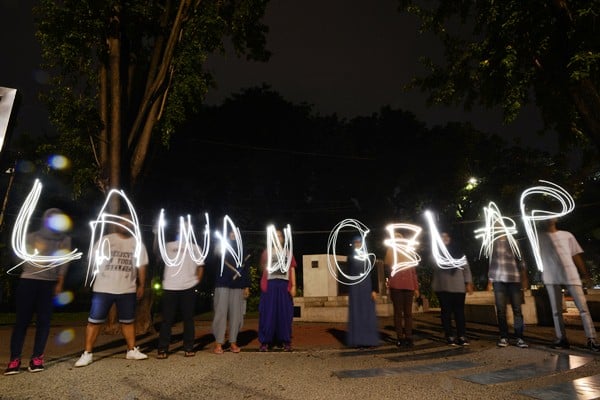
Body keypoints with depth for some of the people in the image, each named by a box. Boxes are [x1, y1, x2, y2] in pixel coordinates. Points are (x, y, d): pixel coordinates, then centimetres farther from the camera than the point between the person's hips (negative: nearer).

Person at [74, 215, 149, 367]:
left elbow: (141, 266, 9)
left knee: (128, 321, 11)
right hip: (103, 289, -2)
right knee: (94, 320, 2)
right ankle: (87, 354, 14)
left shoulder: (137, 243, 5)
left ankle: (132, 350, 21)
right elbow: (93, 260, 3)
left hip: (127, 290, 2)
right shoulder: (105, 240, -1)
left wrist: (141, 286, 9)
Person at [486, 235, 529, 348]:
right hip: (498, 280, 0)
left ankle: (519, 338, 2)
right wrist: (490, 280, 9)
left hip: (514, 278, 0)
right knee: (501, 310, -2)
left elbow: (521, 260, 7)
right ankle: (504, 337, 3)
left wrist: (524, 278, -1)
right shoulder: (493, 243, 12)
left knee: (517, 309, -3)